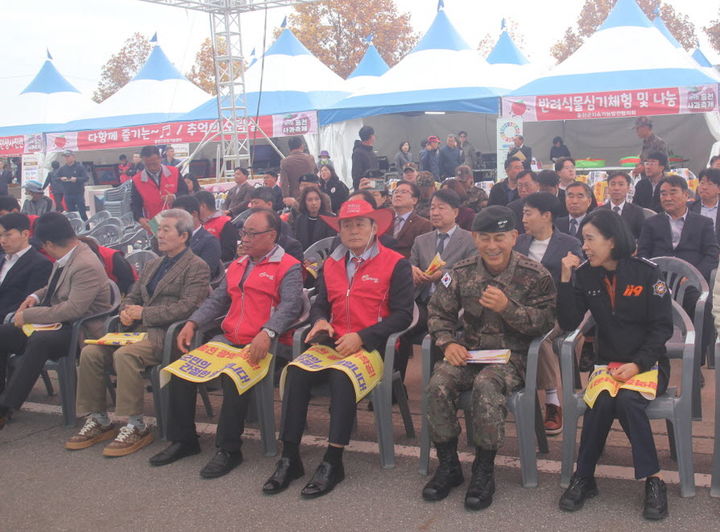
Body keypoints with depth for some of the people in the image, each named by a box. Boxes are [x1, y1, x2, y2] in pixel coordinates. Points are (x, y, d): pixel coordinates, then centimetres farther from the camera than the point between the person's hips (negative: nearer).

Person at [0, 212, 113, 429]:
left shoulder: (86, 266, -22)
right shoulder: (64, 259, 7)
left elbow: (73, 309, -29)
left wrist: (28, 315, -22)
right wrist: (35, 296, 4)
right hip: (57, 322, 10)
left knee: (39, 341, -36)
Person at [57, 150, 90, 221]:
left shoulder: (80, 167, -2)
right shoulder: (62, 168, 10)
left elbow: (86, 178, -9)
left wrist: (76, 179, -22)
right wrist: (61, 179, -7)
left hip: (79, 194, -4)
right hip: (67, 194, 4)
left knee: (82, 212, -5)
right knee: (71, 213, 8)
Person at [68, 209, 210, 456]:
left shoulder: (197, 267, -3)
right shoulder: (153, 264, 24)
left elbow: (187, 307, -14)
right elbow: (132, 296, 27)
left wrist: (144, 313, -12)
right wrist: (126, 311, 2)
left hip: (168, 334, -8)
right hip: (141, 330, 8)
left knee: (124, 355, -32)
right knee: (90, 352, -11)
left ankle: (136, 427, -21)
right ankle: (98, 420, 0)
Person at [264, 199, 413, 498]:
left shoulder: (395, 264, 1)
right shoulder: (330, 265, 18)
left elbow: (402, 315, -5)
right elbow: (319, 305, 22)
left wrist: (361, 337, -16)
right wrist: (320, 321, -4)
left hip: (372, 346, -5)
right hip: (333, 343, 5)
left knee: (342, 377, -34)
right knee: (295, 372, -23)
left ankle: (333, 462, -23)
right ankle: (289, 458, -17)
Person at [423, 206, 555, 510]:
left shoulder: (534, 275, -5)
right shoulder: (462, 272, 5)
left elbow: (545, 323, -9)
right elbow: (438, 312, 9)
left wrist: (507, 308, -24)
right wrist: (448, 343, -10)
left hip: (512, 355, -3)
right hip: (470, 350, 4)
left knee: (486, 385, -35)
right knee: (439, 384, -26)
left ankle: (484, 471, -17)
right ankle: (448, 465, -7)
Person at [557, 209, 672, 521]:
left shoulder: (646, 272, -7)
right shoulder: (585, 275, 1)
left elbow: (663, 327, -8)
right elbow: (568, 324, -6)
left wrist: (637, 364, -20)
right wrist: (565, 279, -14)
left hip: (647, 362, -2)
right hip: (608, 362, 2)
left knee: (627, 400, -32)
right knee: (602, 401, -29)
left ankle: (653, 479, -18)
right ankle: (584, 477, -14)